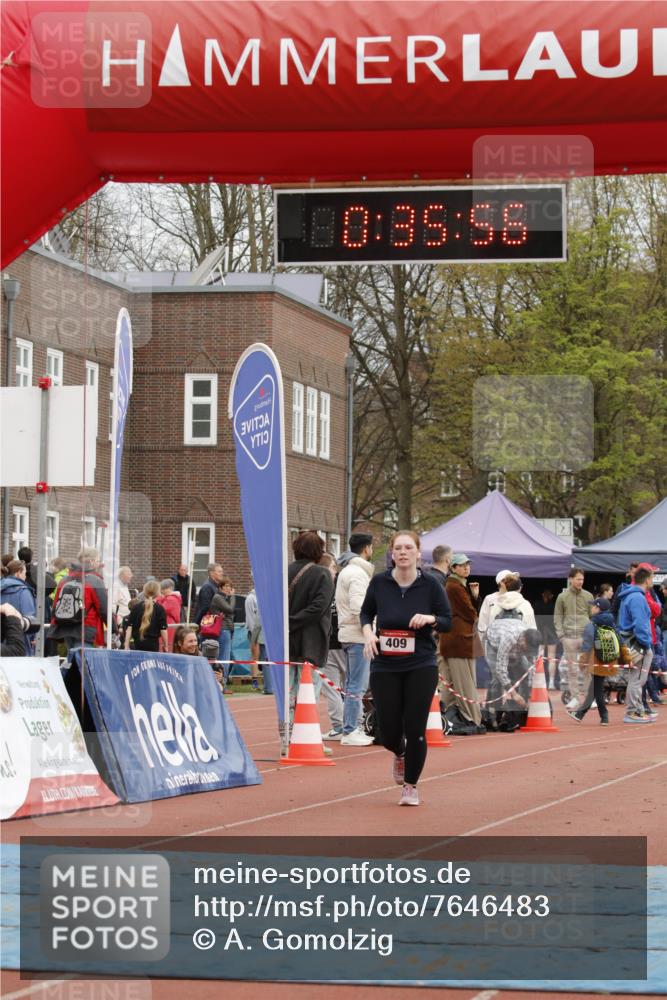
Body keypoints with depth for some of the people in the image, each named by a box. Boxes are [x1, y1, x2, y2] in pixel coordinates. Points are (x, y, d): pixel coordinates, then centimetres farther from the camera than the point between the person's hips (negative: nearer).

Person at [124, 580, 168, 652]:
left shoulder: (136, 608, 3)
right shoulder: (159, 609, -5)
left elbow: (129, 628, 1)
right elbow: (163, 630, -4)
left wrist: (126, 646, 4)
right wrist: (165, 646, 8)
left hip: (138, 644, 3)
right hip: (153, 644, -3)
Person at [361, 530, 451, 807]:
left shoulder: (430, 584, -4)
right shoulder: (379, 583, -2)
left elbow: (448, 621, 2)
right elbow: (366, 612, 14)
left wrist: (430, 619, -19)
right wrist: (367, 631, -6)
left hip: (421, 667, -1)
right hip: (385, 667, 1)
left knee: (415, 729, -5)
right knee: (389, 732, 2)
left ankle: (411, 785, 15)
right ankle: (399, 754, 40)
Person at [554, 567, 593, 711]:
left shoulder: (588, 596, 7)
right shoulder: (562, 597, 5)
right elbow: (558, 616, 7)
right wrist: (560, 633, -4)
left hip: (586, 636, 0)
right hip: (569, 637, 0)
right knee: (572, 669, 3)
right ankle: (574, 698, 9)